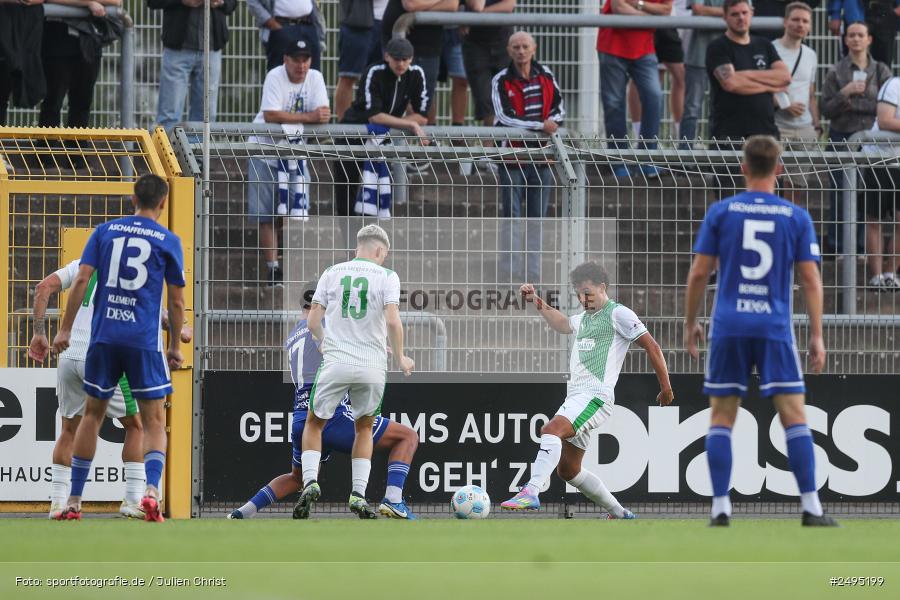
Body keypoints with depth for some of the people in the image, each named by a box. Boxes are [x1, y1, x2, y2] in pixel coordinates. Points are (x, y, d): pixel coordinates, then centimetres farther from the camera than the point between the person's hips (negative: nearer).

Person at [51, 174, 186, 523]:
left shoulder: (105, 231, 8)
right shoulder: (168, 241, 3)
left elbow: (81, 279, 0)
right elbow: (177, 301, 4)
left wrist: (65, 329, 3)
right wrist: (175, 346, 14)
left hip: (104, 336, 2)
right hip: (145, 340, -2)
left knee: (93, 413, 15)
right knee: (154, 421, 4)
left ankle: (74, 502, 14)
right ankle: (151, 490, -21)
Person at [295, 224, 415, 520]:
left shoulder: (331, 273, 7)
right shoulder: (387, 277, 1)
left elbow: (313, 321, 4)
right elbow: (393, 321, -11)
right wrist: (400, 358, 4)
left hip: (335, 363, 0)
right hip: (373, 365, 0)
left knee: (314, 424, 16)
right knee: (364, 429, 19)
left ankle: (310, 481, -6)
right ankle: (358, 494, 8)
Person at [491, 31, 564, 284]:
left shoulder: (546, 76, 7)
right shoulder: (501, 81, -6)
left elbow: (559, 108, 14)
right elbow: (505, 117, -15)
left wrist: (551, 123, -8)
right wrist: (540, 125, -21)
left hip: (541, 156, 4)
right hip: (512, 156, -4)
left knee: (537, 217, 8)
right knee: (511, 216, -3)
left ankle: (534, 271, 14)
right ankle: (509, 270, 0)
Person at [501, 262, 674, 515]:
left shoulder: (618, 314, -2)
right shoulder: (584, 318, 24)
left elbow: (652, 347, -3)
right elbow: (562, 324, 45)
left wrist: (665, 388, -1)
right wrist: (536, 302, 33)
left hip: (595, 396, -10)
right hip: (575, 397, 10)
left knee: (551, 430, -32)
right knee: (567, 471, 10)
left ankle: (531, 492, -47)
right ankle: (620, 513, 21)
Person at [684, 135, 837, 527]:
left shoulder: (720, 212, 2)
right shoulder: (796, 217, 2)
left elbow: (698, 274, 2)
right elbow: (811, 280, 0)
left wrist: (690, 323, 14)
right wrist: (817, 336, 4)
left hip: (728, 329, 0)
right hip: (775, 329, 0)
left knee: (721, 418, 7)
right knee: (794, 417, 0)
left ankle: (721, 509, 1)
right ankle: (811, 509, -7)